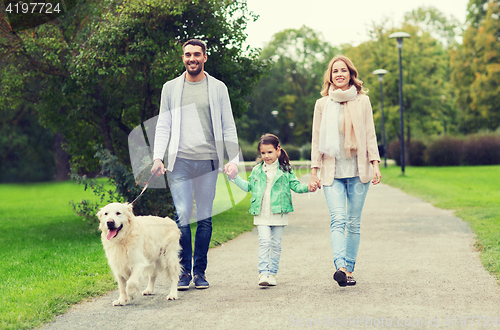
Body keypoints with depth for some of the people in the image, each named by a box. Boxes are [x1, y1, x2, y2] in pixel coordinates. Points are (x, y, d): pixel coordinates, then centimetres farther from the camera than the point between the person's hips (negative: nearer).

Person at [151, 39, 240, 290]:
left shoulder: (218, 88, 9)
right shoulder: (171, 88, 10)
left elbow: (228, 127, 8)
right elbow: (163, 126, 9)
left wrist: (233, 159, -2)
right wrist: (158, 157, -4)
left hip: (209, 161, 0)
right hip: (180, 161, 0)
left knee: (205, 218, 3)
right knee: (182, 216, -8)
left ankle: (200, 271, 13)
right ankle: (184, 270, 3)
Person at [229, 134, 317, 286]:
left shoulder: (285, 170, 4)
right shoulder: (257, 170, 10)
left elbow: (295, 185, 4)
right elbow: (248, 186, 19)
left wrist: (307, 187, -13)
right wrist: (235, 178, 11)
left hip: (278, 213, 0)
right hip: (261, 214, 0)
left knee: (276, 244, 5)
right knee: (264, 242, -10)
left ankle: (272, 273, 14)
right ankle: (263, 273, -13)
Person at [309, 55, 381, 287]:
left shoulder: (362, 101, 9)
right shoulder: (322, 104, 9)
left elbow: (370, 135, 8)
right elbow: (317, 139, 10)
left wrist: (375, 163, -3)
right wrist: (314, 170, 4)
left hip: (358, 170, 1)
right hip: (332, 172, -1)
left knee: (354, 223, 3)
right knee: (338, 220, -16)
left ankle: (349, 270, 10)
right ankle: (340, 267, -29)